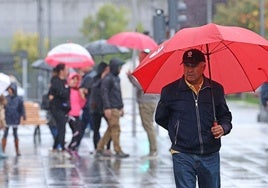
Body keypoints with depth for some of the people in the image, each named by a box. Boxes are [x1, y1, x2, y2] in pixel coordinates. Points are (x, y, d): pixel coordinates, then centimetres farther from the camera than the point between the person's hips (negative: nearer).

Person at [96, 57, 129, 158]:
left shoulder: (117, 78, 18)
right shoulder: (107, 79, -11)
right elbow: (104, 93, -16)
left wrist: (121, 107, 23)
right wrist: (107, 108, -21)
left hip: (117, 108, 9)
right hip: (111, 109, -9)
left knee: (110, 129, 10)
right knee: (116, 128, -8)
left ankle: (99, 149, 15)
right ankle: (118, 151, -4)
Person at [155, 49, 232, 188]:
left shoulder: (216, 89, 6)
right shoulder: (170, 91, 1)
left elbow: (225, 116, 17)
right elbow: (160, 118, 15)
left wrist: (223, 127, -4)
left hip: (210, 156, 2)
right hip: (183, 156, -2)